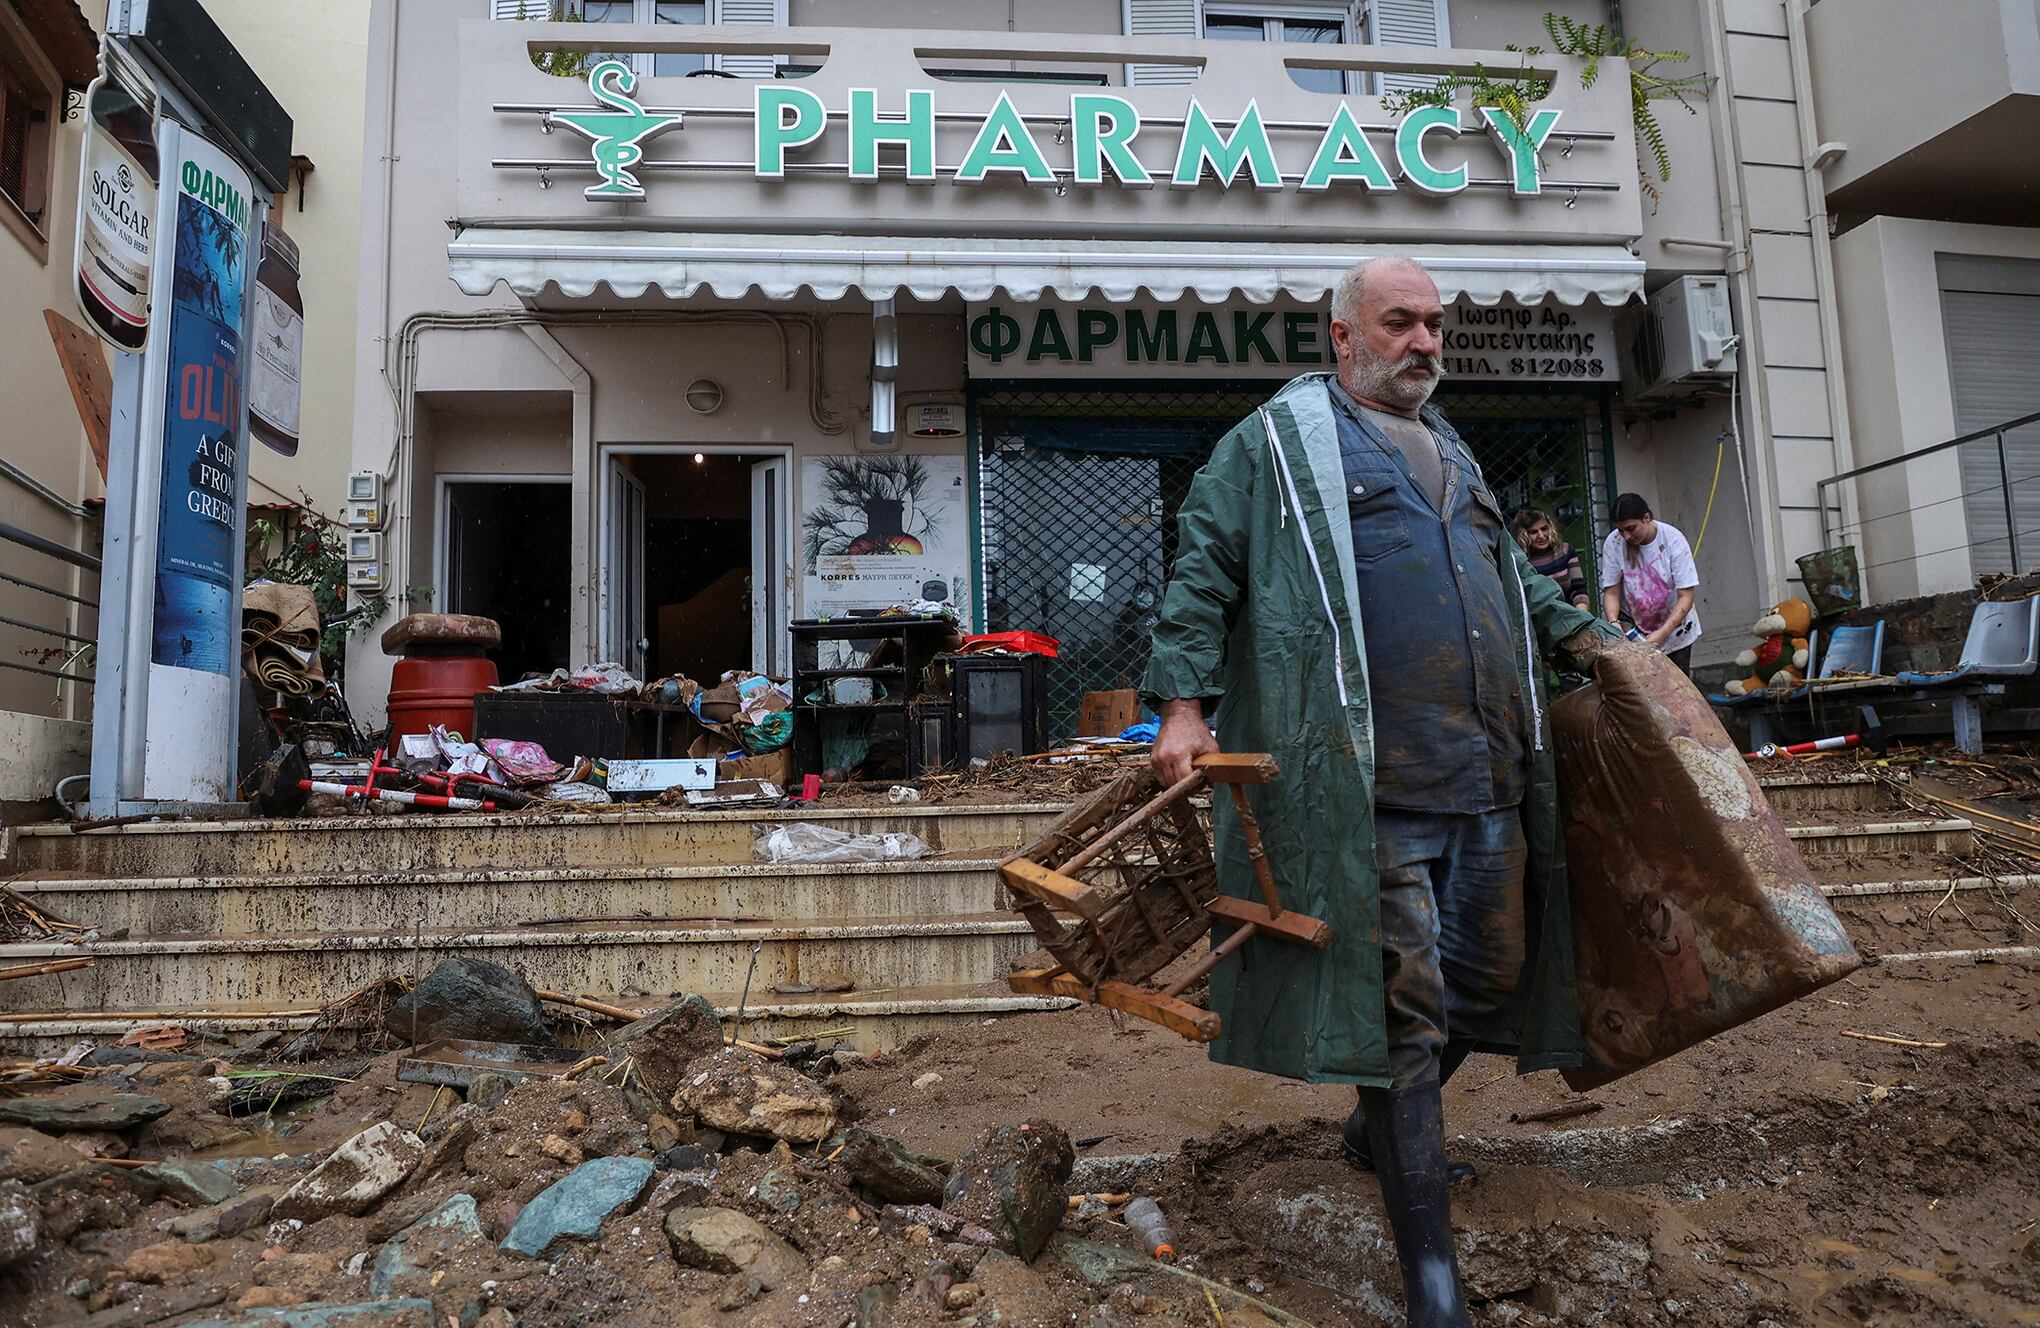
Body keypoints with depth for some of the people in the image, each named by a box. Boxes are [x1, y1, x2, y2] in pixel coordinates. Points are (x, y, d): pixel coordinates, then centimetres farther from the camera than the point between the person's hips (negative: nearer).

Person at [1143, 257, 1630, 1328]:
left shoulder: (1450, 450, 25)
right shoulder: (1278, 439, 2)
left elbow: (1511, 575, 37)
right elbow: (1203, 573, -5)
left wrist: (1585, 636, 30)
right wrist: (1183, 702, -14)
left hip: (1488, 781, 8)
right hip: (1370, 791, -8)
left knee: (1491, 976, 15)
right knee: (1404, 1004, -6)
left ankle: (1378, 1126, 42)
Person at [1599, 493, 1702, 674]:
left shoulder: (1673, 539, -18)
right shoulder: (1613, 544, -14)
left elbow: (1686, 597, -19)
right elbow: (1611, 592, -8)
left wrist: (1662, 634, -30)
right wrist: (1614, 622, -29)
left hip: (1674, 628, 0)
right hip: (1633, 631, 0)